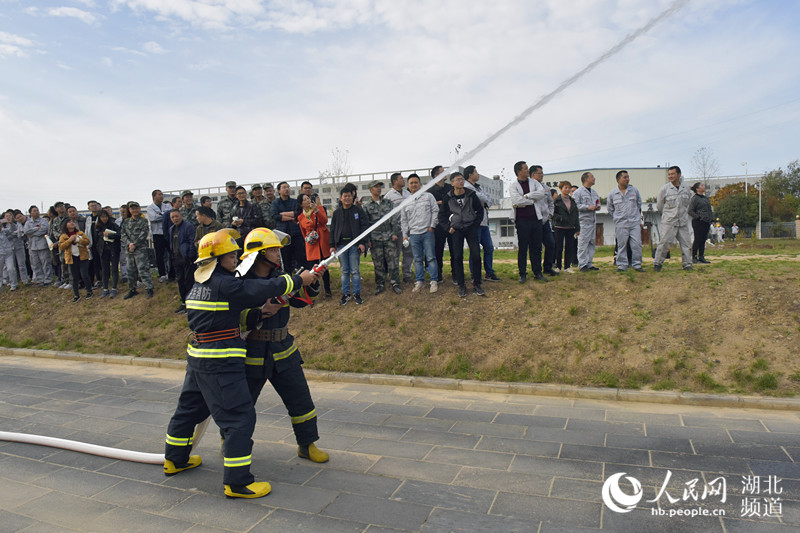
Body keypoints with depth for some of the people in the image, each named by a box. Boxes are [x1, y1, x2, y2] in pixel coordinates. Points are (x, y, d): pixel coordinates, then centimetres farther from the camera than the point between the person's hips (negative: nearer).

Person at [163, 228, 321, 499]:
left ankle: (175, 459, 43)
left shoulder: (199, 285, 10)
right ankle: (237, 482, 0)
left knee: (190, 407, 24)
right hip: (220, 364, -10)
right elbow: (262, 289, -18)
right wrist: (299, 279, -8)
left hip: (197, 358, 10)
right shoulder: (223, 285, -18)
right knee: (240, 416, -4)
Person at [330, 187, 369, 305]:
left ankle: (356, 293, 11)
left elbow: (364, 226, -1)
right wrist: (332, 245, 6)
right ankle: (346, 293, 16)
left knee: (355, 271, 1)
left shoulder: (358, 210, 2)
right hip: (341, 245, 3)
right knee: (344, 271, 8)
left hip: (354, 245, -2)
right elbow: (333, 229, 13)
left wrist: (362, 242, -9)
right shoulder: (337, 213, 11)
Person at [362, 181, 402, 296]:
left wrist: (395, 233, 0)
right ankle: (380, 284, 16)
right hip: (375, 239, -2)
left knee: (393, 261, 1)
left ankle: (395, 283, 11)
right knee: (378, 263, 4)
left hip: (389, 237, 2)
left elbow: (395, 218, 9)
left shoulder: (388, 202, 10)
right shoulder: (365, 205, 2)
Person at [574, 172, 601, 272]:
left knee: (591, 243, 9)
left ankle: (589, 264, 15)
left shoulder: (594, 192, 20)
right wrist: (588, 207, -19)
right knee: (583, 243, -8)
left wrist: (598, 206, 7)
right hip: (583, 221, -8)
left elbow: (598, 202, 31)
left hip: (593, 221, 8)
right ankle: (582, 264, -5)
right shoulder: (578, 192, -6)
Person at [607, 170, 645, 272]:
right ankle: (622, 265, 10)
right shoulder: (612, 193, 1)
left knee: (637, 244, -1)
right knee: (621, 245, 1)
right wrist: (617, 218, 9)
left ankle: (637, 265, 10)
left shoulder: (634, 190, 6)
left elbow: (639, 205, 17)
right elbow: (610, 209, 13)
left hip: (635, 223, 1)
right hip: (620, 224, -1)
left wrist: (639, 219, 17)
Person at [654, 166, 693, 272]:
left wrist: (684, 213, 14)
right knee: (665, 242, -9)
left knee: (686, 243, 4)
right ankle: (657, 263, 1)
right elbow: (659, 205, 6)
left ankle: (687, 264, 12)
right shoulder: (664, 189, -3)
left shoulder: (686, 189, 8)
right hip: (669, 222, -4)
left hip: (683, 222, 4)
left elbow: (689, 203, 22)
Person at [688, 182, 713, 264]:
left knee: (703, 239, 8)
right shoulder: (694, 198, -6)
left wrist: (712, 219, 12)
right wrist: (698, 217, -17)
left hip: (707, 222, 7)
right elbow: (690, 211, -11)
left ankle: (701, 257, 13)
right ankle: (694, 257, 1)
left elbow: (710, 210, 23)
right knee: (697, 239, -6)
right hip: (698, 222, -7)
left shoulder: (706, 198, 18)